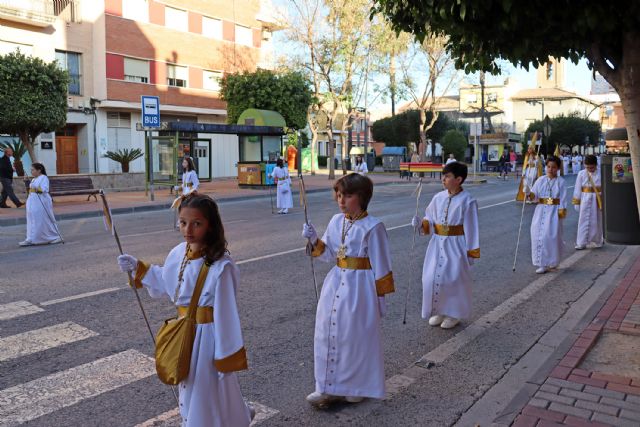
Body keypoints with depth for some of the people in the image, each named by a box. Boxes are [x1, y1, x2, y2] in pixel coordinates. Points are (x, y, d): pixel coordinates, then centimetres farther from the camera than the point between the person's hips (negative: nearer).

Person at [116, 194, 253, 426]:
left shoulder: (220, 266, -25)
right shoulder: (178, 254, -3)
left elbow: (226, 313, -21)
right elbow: (165, 285, 16)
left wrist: (227, 355, -16)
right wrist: (138, 268, 10)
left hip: (207, 336, -8)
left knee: (209, 397, 8)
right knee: (191, 395, 26)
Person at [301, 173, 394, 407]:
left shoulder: (372, 227, -13)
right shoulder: (335, 221, 5)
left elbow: (380, 265, -9)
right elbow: (329, 254, 11)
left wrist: (380, 297, -7)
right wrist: (314, 240, -7)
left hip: (359, 287, -6)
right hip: (335, 284, 6)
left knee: (356, 336, 6)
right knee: (328, 333, 10)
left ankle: (357, 386, 28)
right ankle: (329, 387, 25)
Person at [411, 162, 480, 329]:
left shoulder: (468, 201, -12)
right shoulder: (438, 198, 2)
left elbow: (471, 229, -9)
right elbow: (430, 221, 8)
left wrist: (471, 252, -8)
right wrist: (421, 223, -13)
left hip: (456, 246, -5)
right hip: (437, 244, 5)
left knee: (453, 279, 0)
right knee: (432, 278, 5)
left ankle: (453, 314, 22)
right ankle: (439, 311, 26)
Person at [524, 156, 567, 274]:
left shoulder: (560, 181, 1)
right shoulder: (540, 180, 7)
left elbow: (563, 198, -1)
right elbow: (534, 195, 2)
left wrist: (562, 211, -9)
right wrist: (528, 192, -18)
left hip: (554, 212, -3)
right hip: (541, 211, 3)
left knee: (551, 235, -7)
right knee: (538, 235, -2)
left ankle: (552, 262, 14)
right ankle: (543, 264, 7)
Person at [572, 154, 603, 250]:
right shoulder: (581, 174, -1)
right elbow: (577, 188, 3)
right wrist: (576, 202, 3)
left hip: (597, 200, 0)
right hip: (585, 200, 0)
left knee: (597, 221, 10)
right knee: (584, 221, 0)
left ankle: (596, 241, 24)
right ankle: (581, 243, 4)